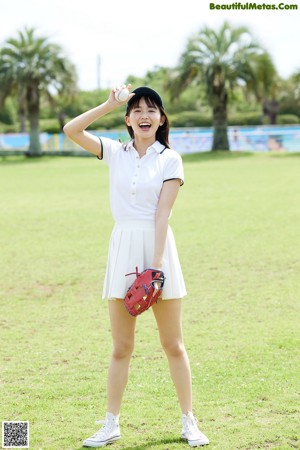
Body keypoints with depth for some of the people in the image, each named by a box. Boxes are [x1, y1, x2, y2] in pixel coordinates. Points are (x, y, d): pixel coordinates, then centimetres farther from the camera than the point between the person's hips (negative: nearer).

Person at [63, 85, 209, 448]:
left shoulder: (170, 159, 0)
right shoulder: (115, 153, 9)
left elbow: (162, 214, -9)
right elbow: (71, 131, 0)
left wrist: (155, 264, -16)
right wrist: (110, 104, -4)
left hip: (158, 247, -2)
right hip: (122, 249, 2)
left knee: (173, 344, 4)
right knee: (121, 347, 7)